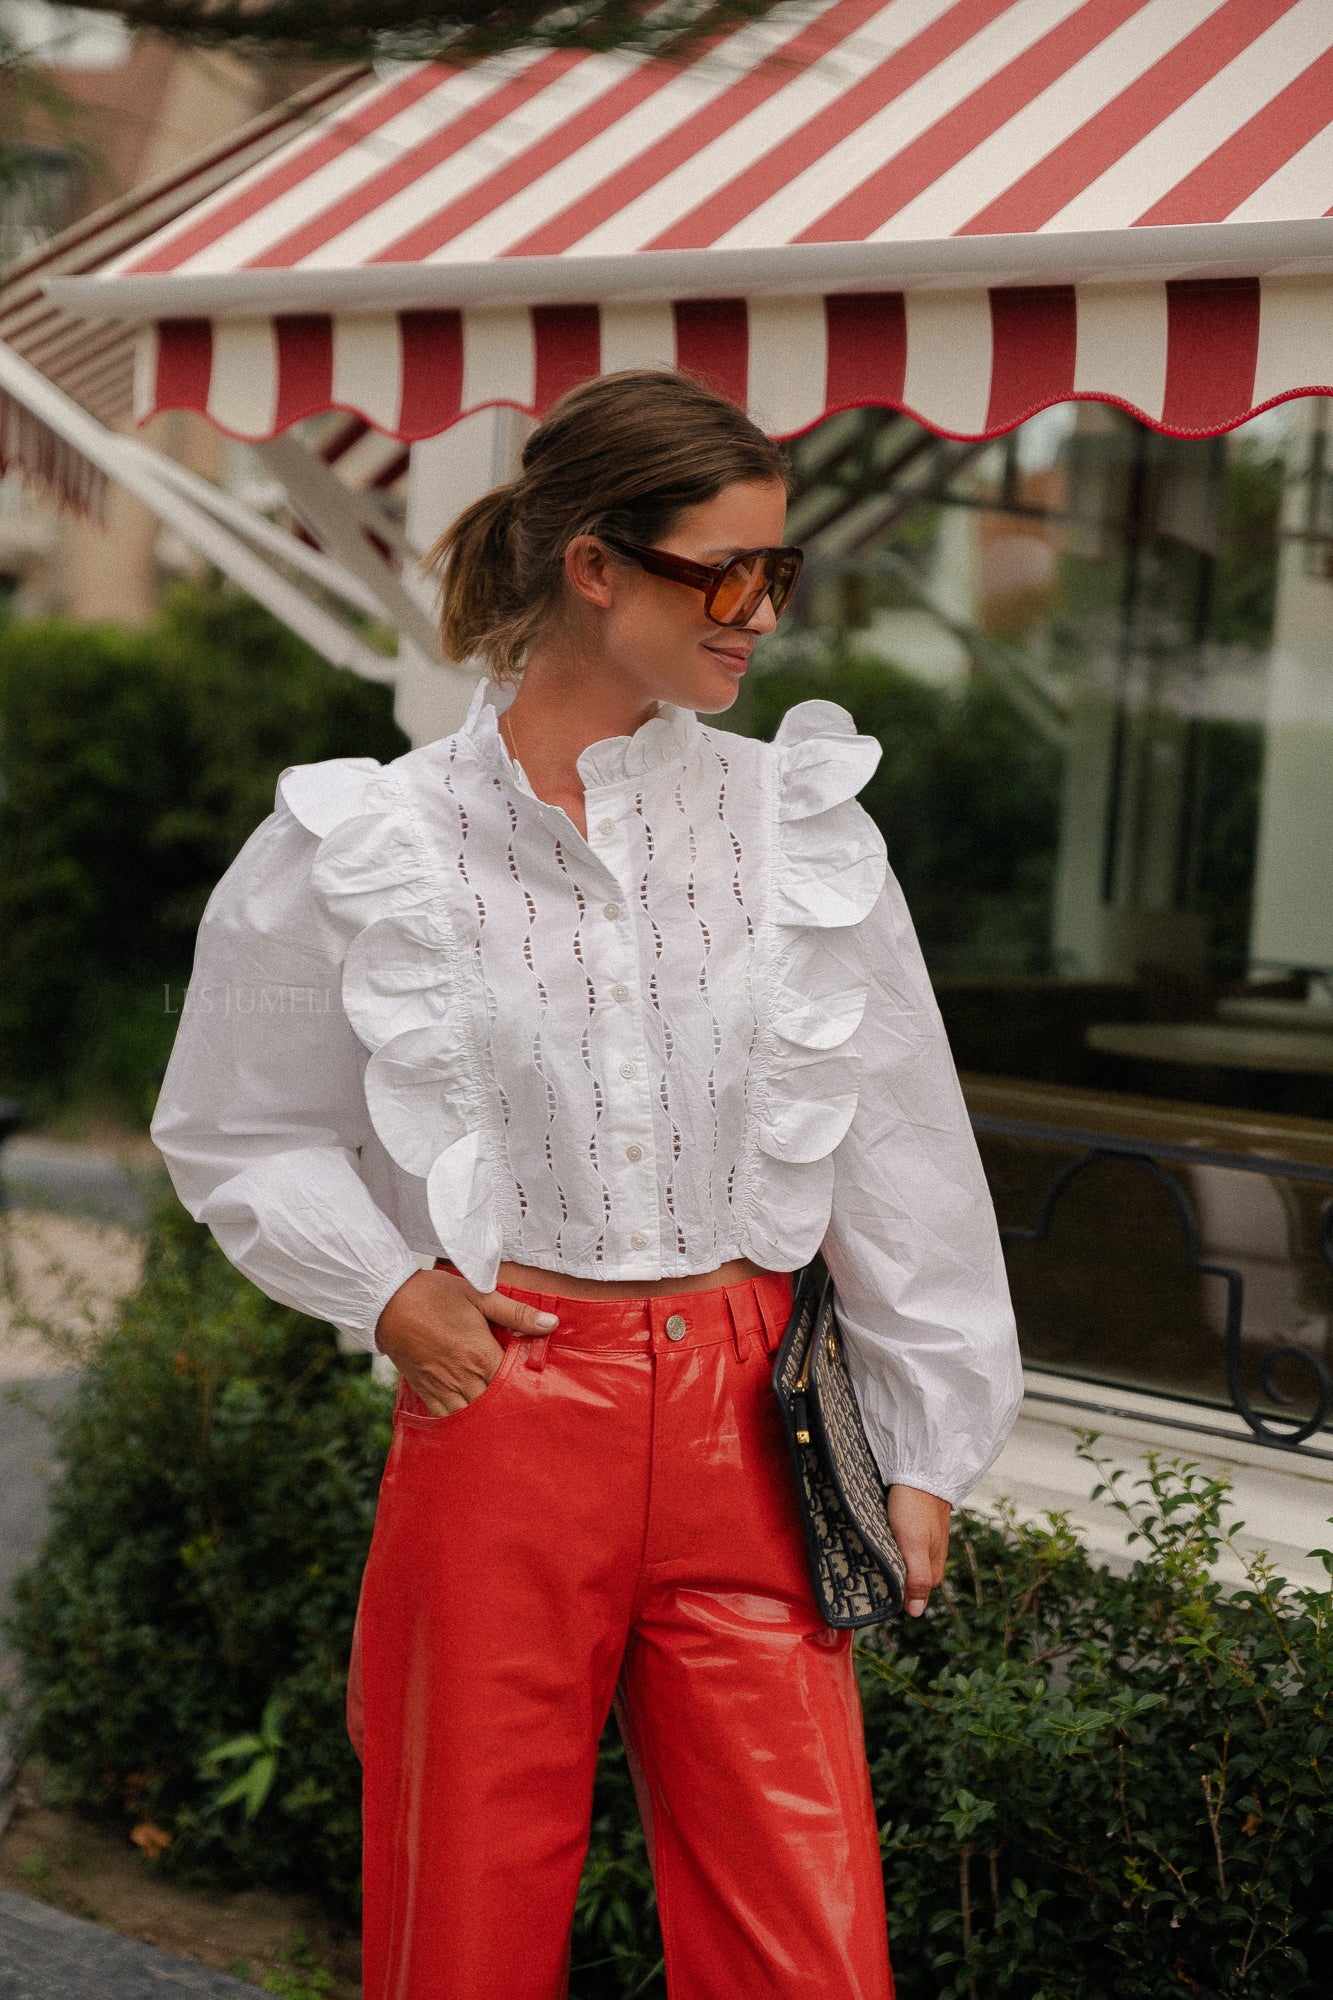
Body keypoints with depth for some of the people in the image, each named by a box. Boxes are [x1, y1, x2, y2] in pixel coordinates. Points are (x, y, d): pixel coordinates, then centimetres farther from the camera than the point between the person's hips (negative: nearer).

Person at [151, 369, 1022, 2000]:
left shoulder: (803, 819, 3)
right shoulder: (376, 845, -3)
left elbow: (899, 1147, 8)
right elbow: (236, 1131, 10)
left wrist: (923, 1447, 9)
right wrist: (385, 1287, -5)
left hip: (743, 1422, 2)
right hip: (502, 1409, -1)